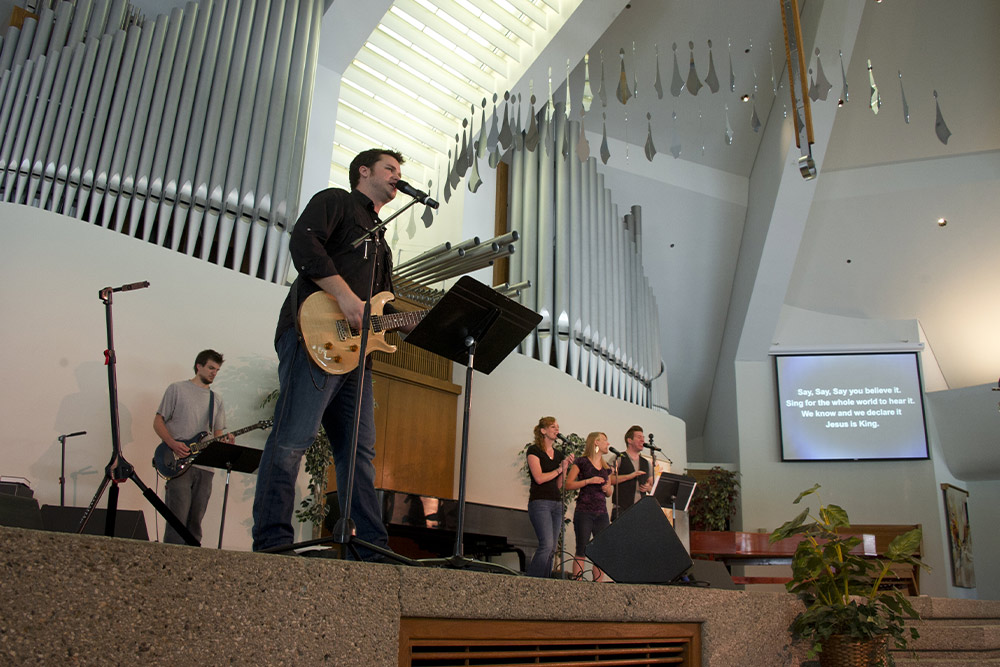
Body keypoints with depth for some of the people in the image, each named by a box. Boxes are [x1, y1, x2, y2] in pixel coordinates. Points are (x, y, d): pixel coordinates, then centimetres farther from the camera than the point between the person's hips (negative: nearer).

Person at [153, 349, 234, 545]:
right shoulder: (177, 389, 6)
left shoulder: (216, 400, 20)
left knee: (195, 521, 6)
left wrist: (224, 441, -5)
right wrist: (173, 444, -14)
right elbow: (158, 421, 3)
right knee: (178, 519, -12)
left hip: (205, 466, 5)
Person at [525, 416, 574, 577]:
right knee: (546, 544, -18)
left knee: (551, 549, 4)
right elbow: (539, 478, -12)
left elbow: (559, 485, 14)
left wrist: (565, 467, 0)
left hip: (556, 503, 7)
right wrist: (559, 469, -2)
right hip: (540, 502, -7)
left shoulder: (559, 454, 16)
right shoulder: (534, 450, -2)